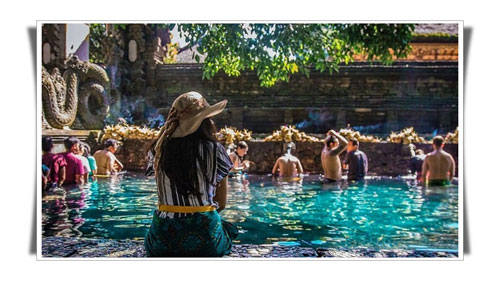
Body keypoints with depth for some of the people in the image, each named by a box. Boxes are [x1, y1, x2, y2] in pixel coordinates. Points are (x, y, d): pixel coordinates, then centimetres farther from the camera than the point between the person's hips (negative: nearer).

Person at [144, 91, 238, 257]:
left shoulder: (161, 149, -3)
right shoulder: (214, 150, -9)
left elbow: (164, 196, 2)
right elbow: (221, 204, -2)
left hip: (164, 236, 3)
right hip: (205, 234, -3)